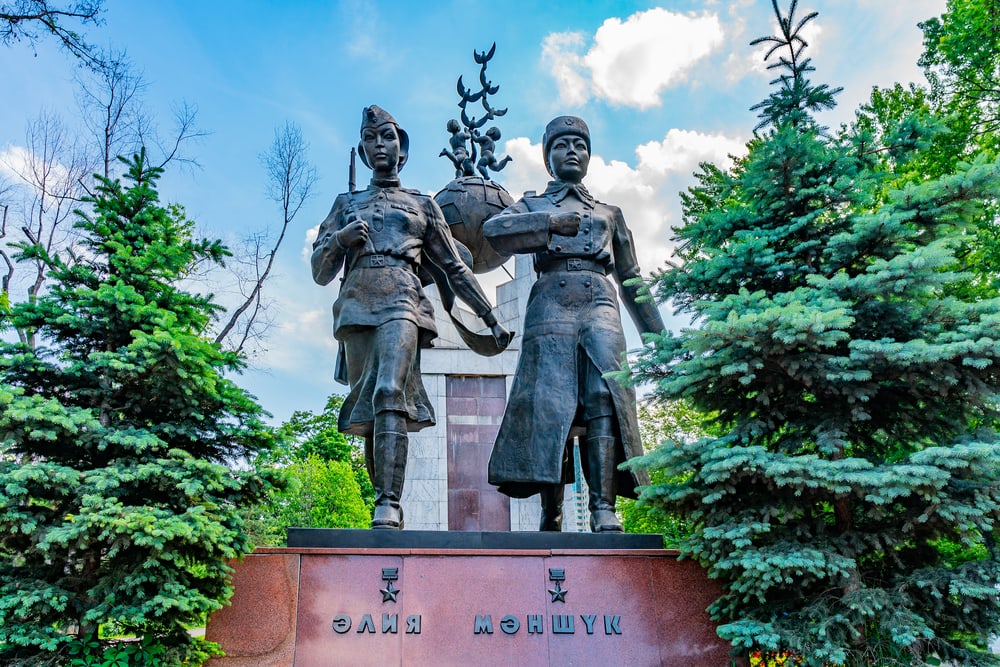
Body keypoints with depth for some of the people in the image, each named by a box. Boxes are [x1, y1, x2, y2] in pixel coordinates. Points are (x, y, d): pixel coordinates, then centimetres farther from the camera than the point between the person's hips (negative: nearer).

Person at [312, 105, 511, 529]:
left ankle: (388, 509, -33)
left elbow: (455, 268, 18)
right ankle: (388, 508, 8)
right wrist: (341, 238, -4)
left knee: (389, 393, -26)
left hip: (402, 302, -3)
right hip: (357, 305, 3)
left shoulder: (422, 204, 19)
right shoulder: (346, 203, 23)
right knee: (367, 409, -1)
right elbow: (320, 272, 17)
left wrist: (490, 319, 13)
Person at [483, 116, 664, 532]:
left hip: (600, 308, 1)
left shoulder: (610, 213, 31)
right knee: (551, 403, -13)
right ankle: (551, 514, -8)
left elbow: (631, 279, 31)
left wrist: (656, 334, 27)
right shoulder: (533, 205, 25)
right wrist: (549, 223, -8)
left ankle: (604, 511, -26)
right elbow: (494, 230, 1)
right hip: (550, 307, -1)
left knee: (604, 396, -20)